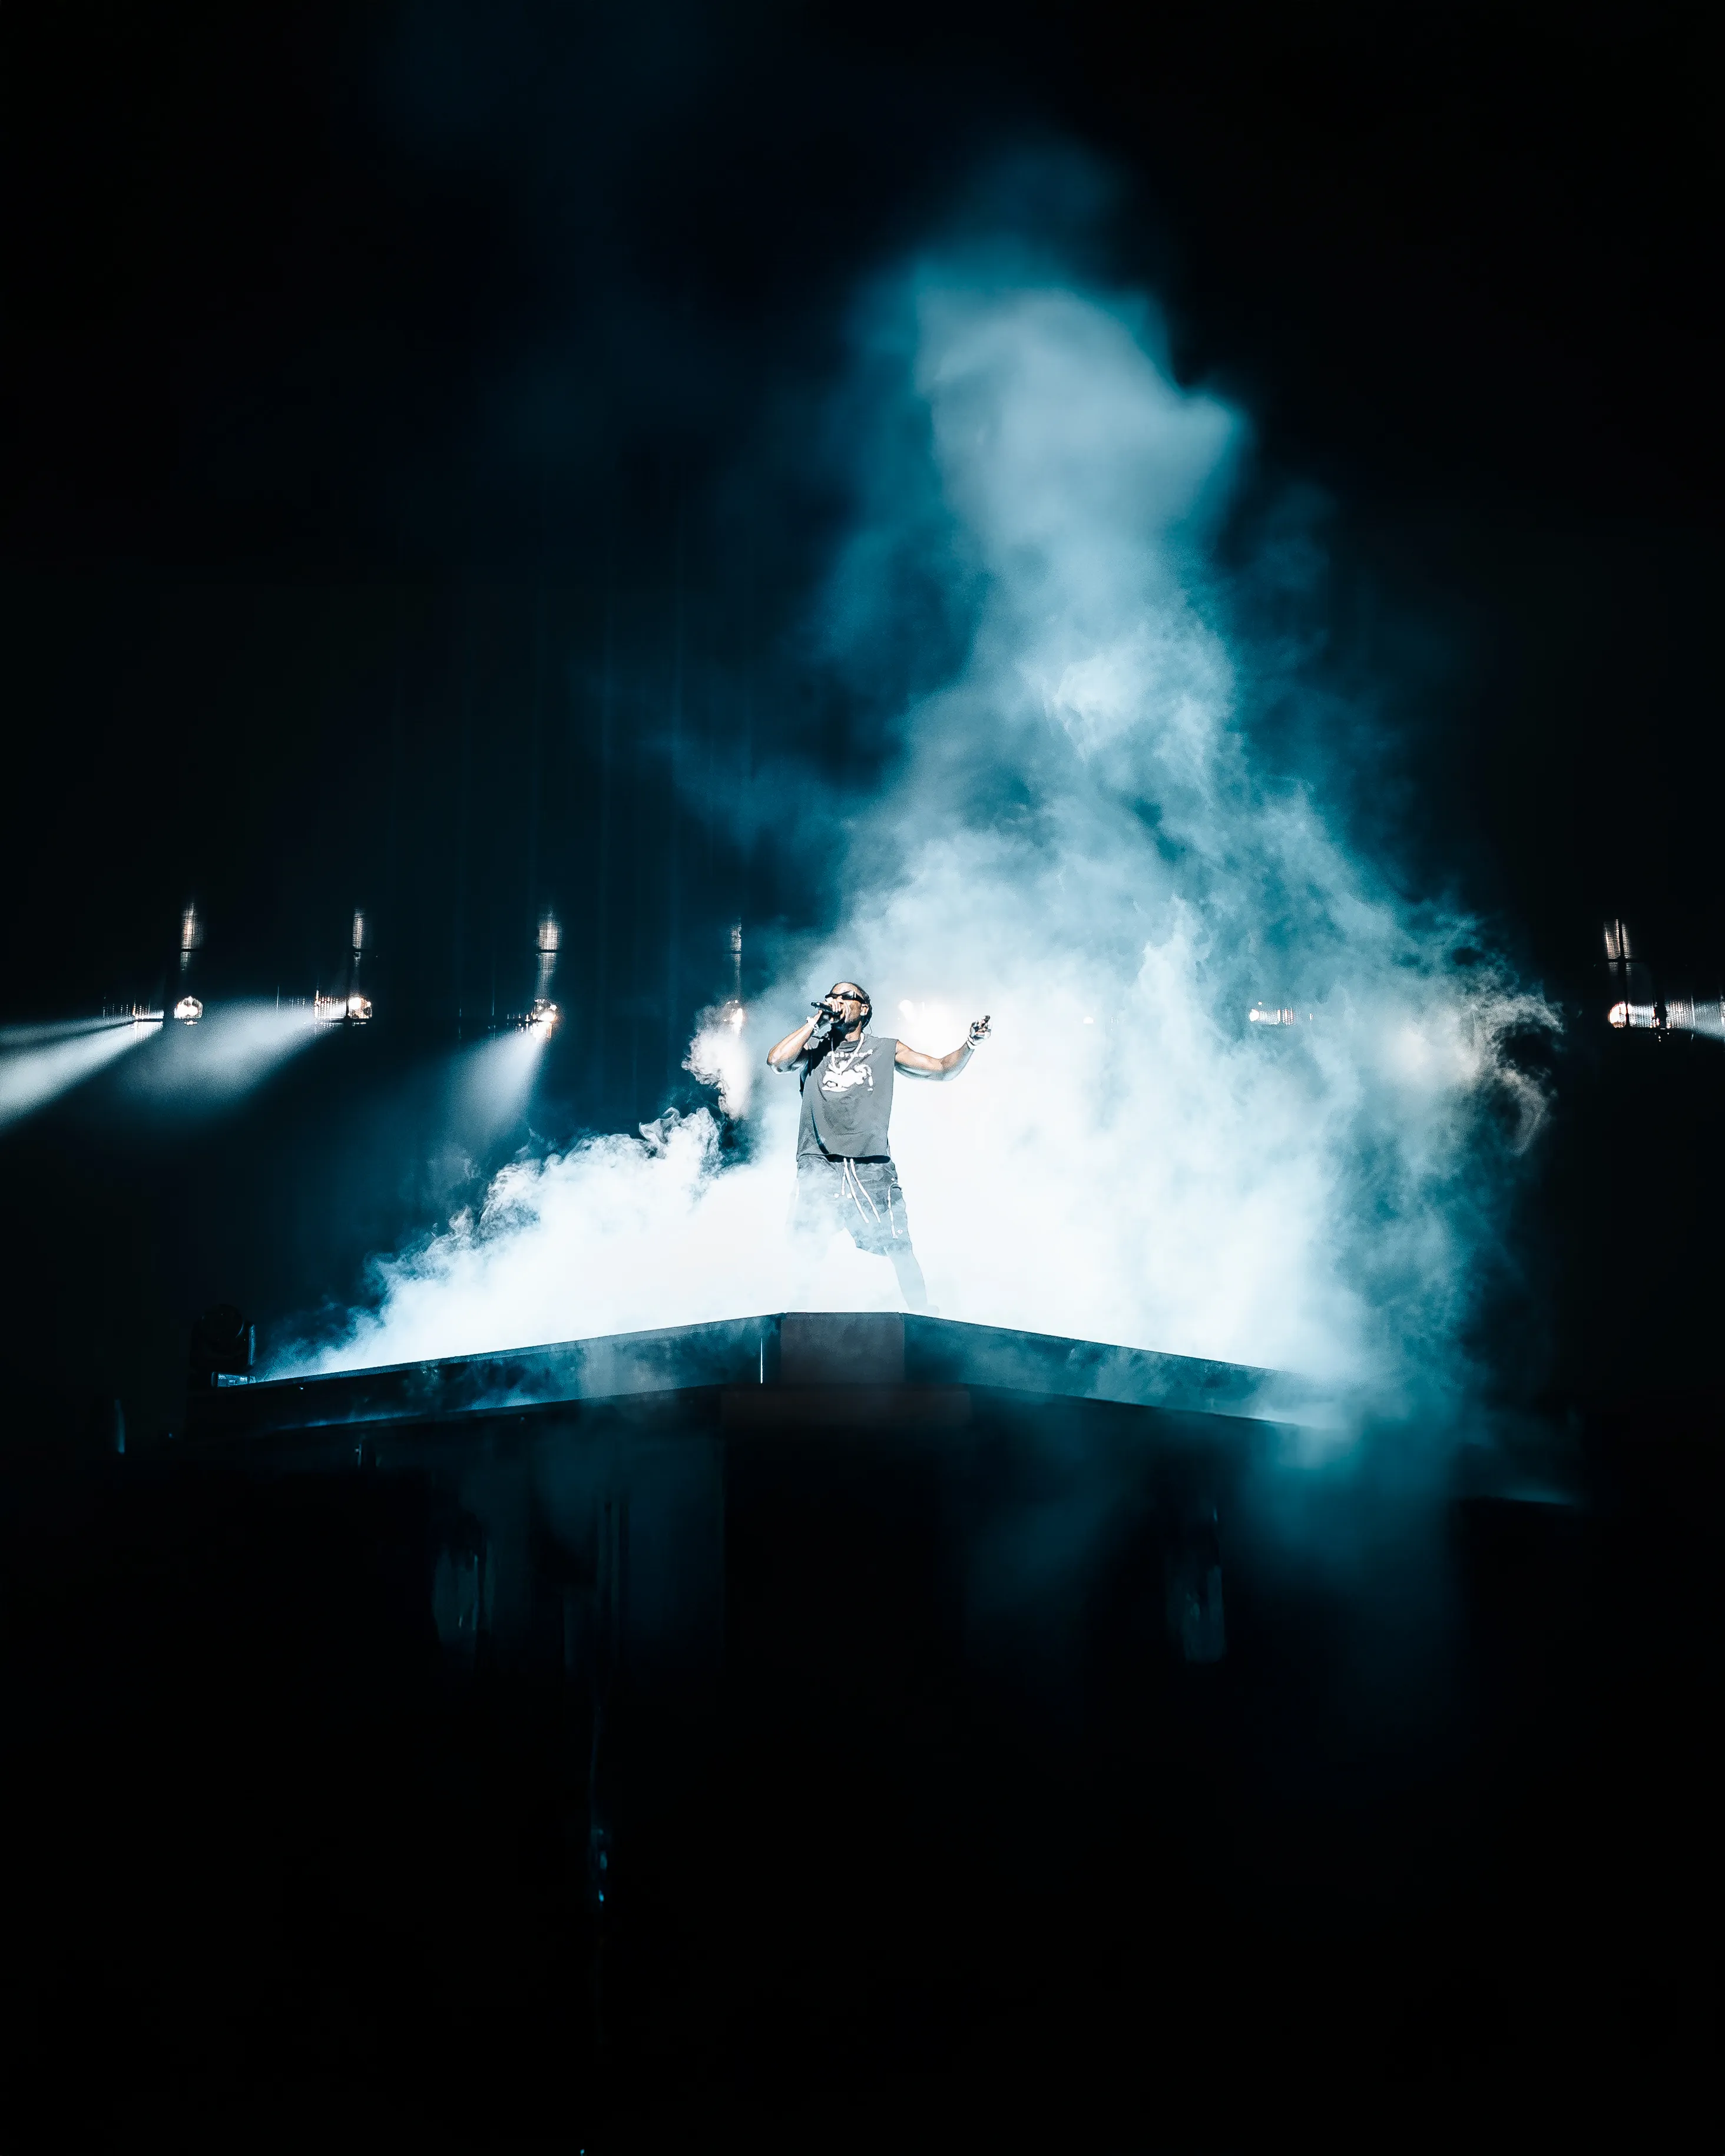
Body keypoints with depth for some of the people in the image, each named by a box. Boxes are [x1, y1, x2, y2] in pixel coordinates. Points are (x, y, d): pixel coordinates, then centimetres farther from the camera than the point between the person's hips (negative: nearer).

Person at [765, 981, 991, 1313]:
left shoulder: (886, 1050, 15)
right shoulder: (813, 1050, 14)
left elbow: (944, 1069, 13)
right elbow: (776, 1061, -5)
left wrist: (971, 1043, -6)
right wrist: (817, 1020, 0)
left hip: (871, 1166, 0)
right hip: (818, 1165, 0)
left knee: (900, 1249, -7)